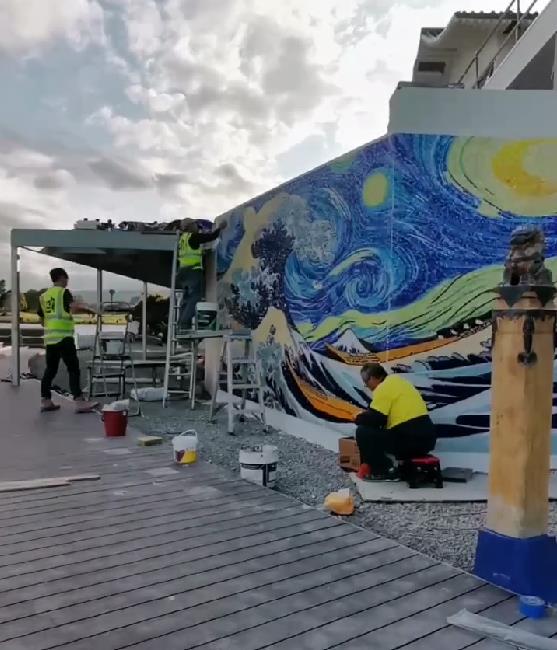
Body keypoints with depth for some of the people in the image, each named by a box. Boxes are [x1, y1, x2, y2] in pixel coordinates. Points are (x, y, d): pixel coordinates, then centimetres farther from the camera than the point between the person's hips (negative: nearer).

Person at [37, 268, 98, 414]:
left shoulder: (44, 296, 17)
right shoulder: (63, 292, -4)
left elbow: (42, 320, 21)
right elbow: (74, 308, -21)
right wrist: (88, 310, -5)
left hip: (49, 338, 7)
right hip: (63, 337, -7)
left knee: (50, 369, 14)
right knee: (73, 369, -8)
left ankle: (45, 400, 16)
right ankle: (79, 401, -13)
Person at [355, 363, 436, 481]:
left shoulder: (383, 387, -9)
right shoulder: (397, 380, 19)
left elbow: (375, 419, -15)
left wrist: (359, 418, 5)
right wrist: (365, 415, 21)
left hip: (410, 439, -10)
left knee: (363, 432, -4)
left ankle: (386, 471, -3)